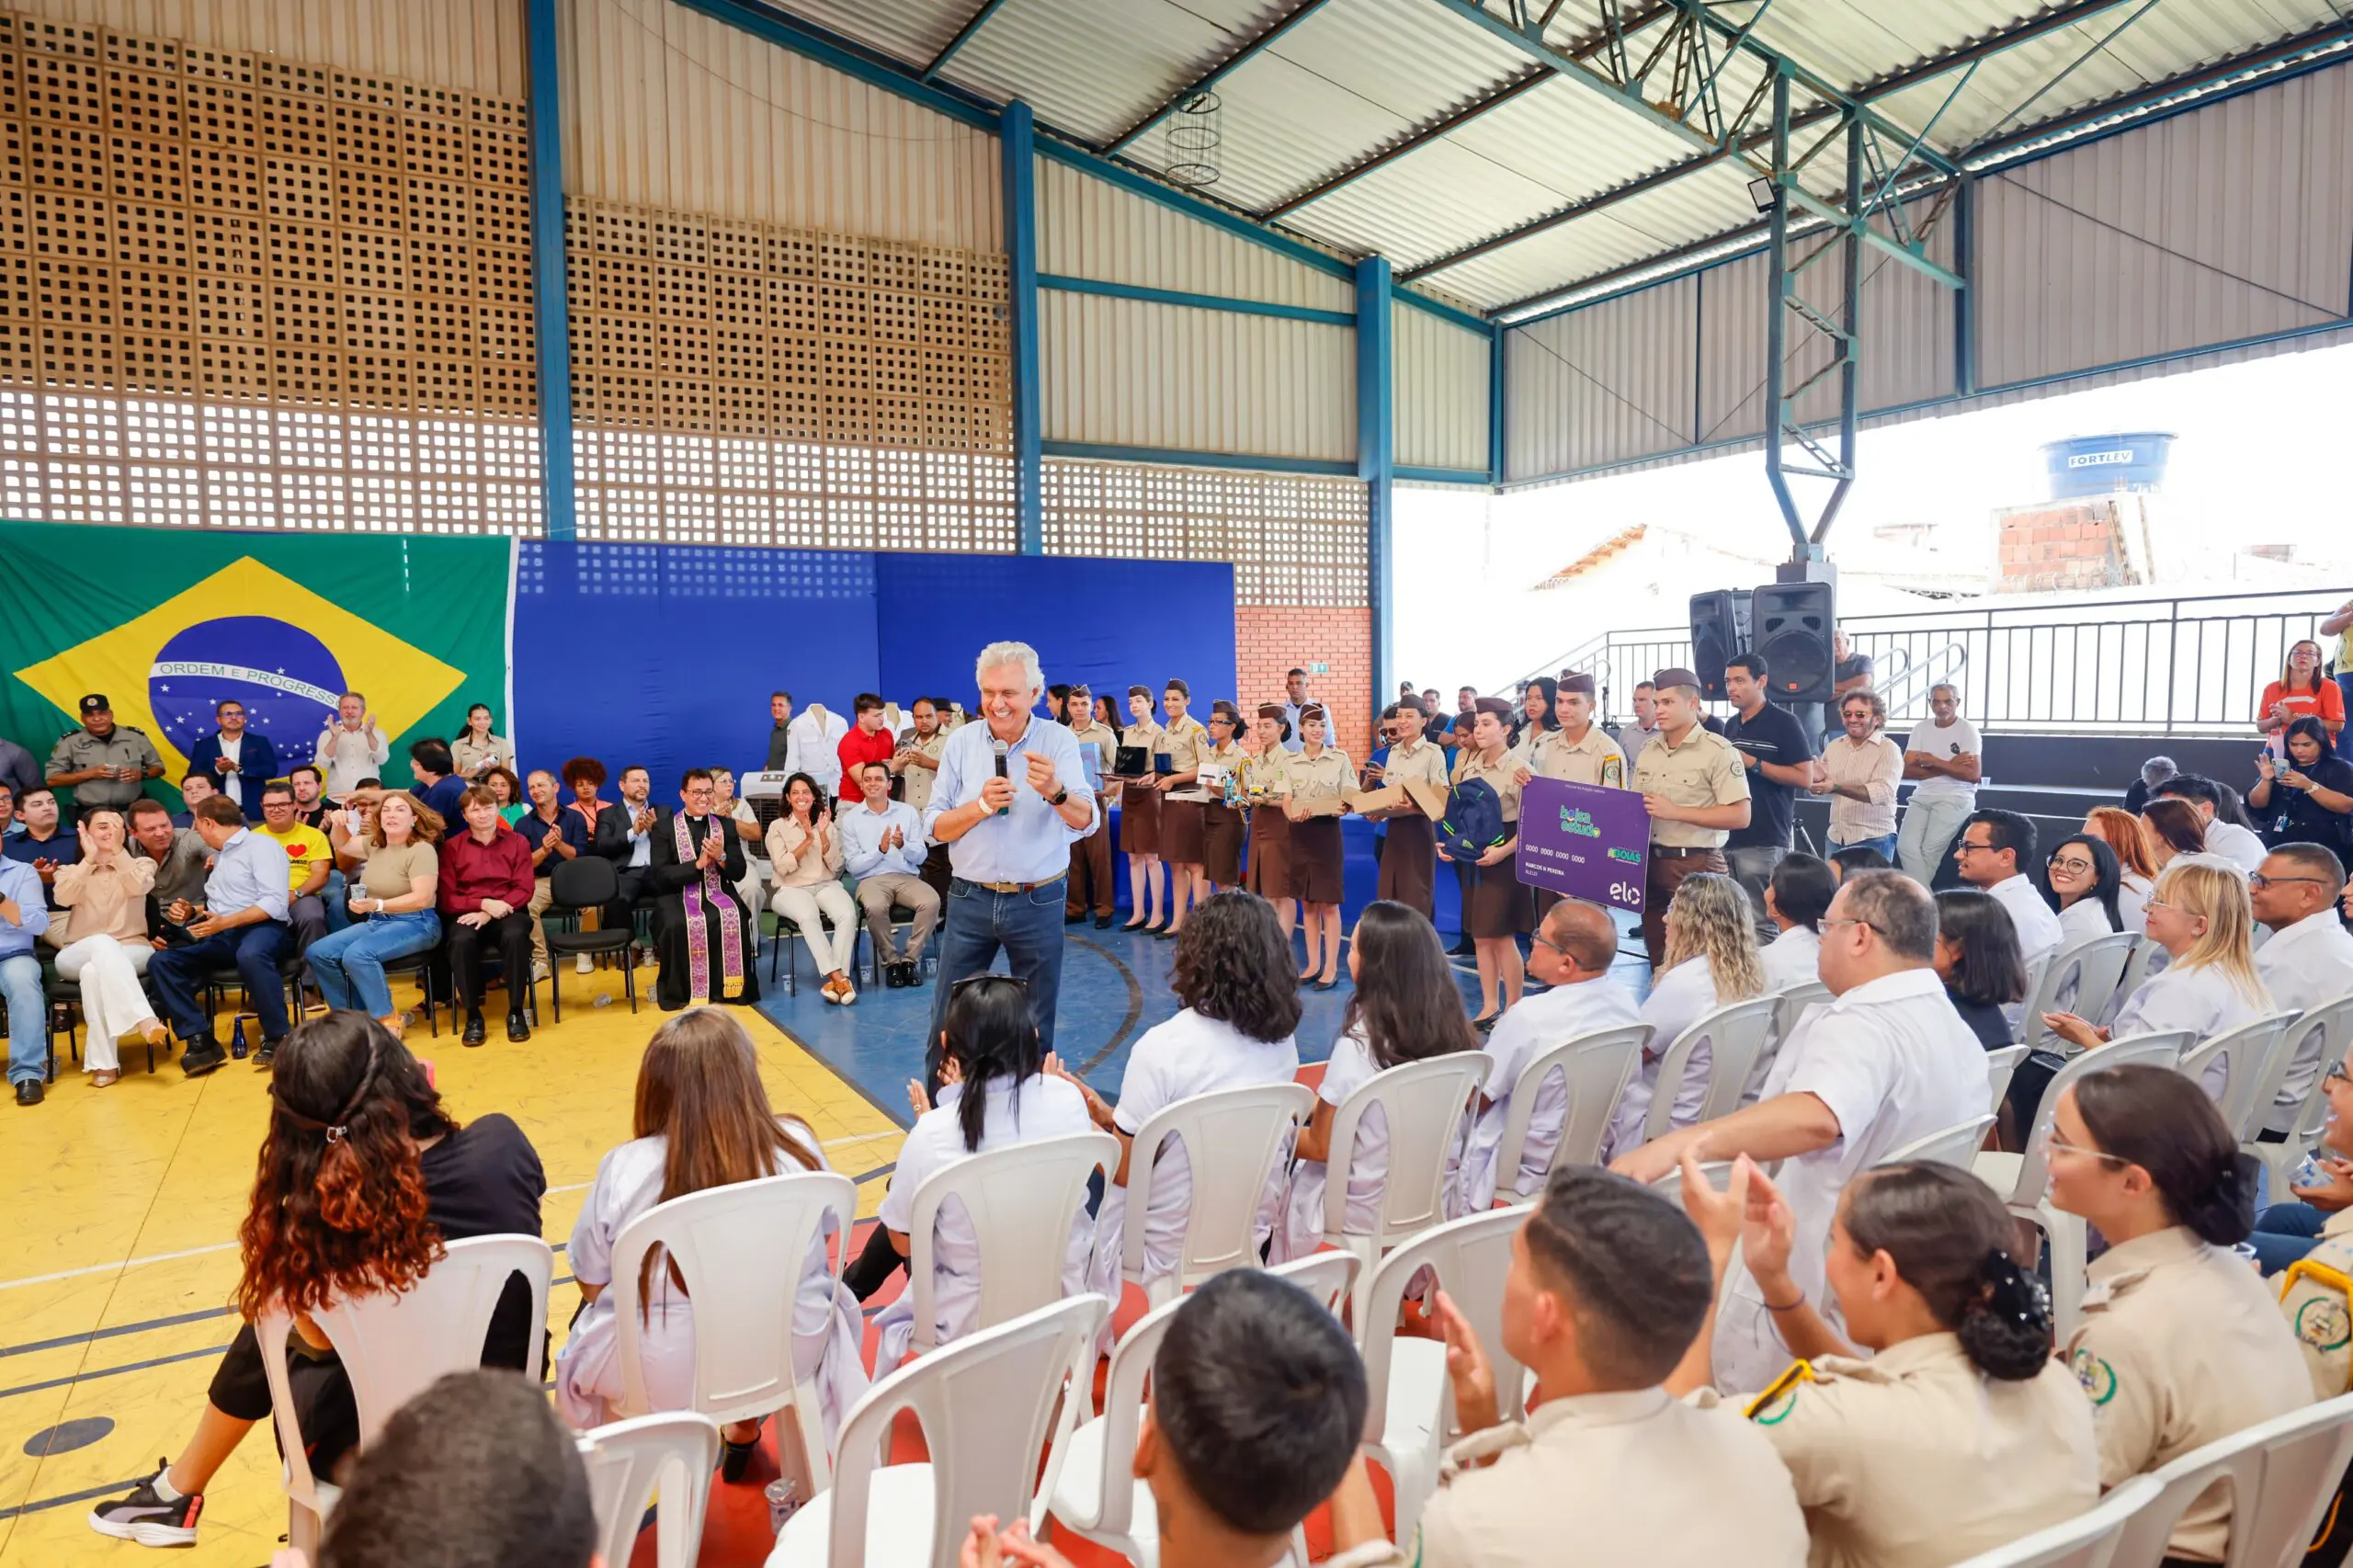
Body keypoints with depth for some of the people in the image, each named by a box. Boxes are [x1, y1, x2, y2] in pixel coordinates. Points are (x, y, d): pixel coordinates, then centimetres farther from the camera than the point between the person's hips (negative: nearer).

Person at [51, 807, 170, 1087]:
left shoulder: (141, 864, 13)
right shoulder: (71, 870, 16)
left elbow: (138, 887, -12)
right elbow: (63, 898, -9)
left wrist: (118, 850, -14)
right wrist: (89, 859, -11)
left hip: (132, 953, 0)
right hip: (78, 956, 1)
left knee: (93, 971, -37)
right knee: (102, 944, -38)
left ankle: (103, 1061, -39)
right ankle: (143, 1018, -54)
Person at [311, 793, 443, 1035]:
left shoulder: (422, 850, -14)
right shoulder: (375, 844, 10)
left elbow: (422, 898, -22)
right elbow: (342, 845, 27)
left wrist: (377, 905, -31)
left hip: (415, 924, -8)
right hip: (376, 922, 9)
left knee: (356, 955, -32)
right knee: (319, 952, -8)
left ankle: (388, 1019, -17)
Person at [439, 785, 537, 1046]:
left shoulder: (517, 842, 7)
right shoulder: (451, 846, 6)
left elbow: (524, 890, 0)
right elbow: (446, 899, 1)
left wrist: (491, 913, -15)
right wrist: (483, 903, -16)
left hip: (507, 911, 0)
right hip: (467, 914, 0)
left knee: (515, 936, -36)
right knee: (461, 941, -35)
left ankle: (516, 1012, -20)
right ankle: (473, 1016, -18)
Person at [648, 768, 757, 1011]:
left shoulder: (726, 826, 11)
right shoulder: (664, 827, 4)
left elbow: (738, 873, 6)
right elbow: (659, 875, -6)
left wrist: (721, 857, -15)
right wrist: (698, 864, -16)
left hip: (718, 893, 2)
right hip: (678, 895, -2)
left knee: (735, 920, -30)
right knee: (677, 925, -33)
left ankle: (728, 988, -14)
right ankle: (681, 991, -12)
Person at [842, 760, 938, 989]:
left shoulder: (908, 811, 10)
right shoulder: (851, 818, 6)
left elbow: (921, 856, 5)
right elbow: (853, 866, 1)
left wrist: (903, 845, -17)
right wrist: (880, 850, -15)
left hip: (907, 877, 2)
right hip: (871, 880, -2)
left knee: (932, 902, -30)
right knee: (875, 907, -36)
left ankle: (911, 958, -12)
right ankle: (891, 961, -12)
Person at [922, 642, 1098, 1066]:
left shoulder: (1057, 741, -7)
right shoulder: (961, 742, -1)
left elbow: (1086, 823, -17)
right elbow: (934, 827, 0)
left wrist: (1055, 791, -38)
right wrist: (981, 805, -18)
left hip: (1037, 902, -1)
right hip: (970, 899, 2)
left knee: (1036, 1025, 11)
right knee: (948, 1019, 10)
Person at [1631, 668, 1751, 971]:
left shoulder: (1718, 751, -10)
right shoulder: (1648, 752, 11)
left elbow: (1740, 816, -16)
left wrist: (1675, 811, -20)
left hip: (1698, 866, -6)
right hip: (1651, 862, 7)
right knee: (1658, 957, 12)